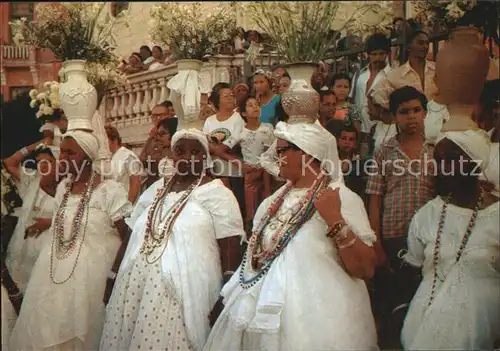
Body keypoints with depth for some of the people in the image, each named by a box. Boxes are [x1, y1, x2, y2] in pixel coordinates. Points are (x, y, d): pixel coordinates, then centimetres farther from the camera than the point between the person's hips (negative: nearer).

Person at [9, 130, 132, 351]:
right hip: (55, 271, 6)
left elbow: (128, 237, -14)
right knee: (46, 332, 12)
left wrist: (112, 276, -17)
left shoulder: (109, 190, -14)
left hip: (91, 272, -6)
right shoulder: (62, 187, 7)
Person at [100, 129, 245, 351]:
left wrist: (225, 300, -15)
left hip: (185, 291, -5)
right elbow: (133, 237, 19)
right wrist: (114, 277, 15)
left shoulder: (217, 193, -4)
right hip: (137, 287, 6)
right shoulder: (156, 189, 15)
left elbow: (230, 249, -9)